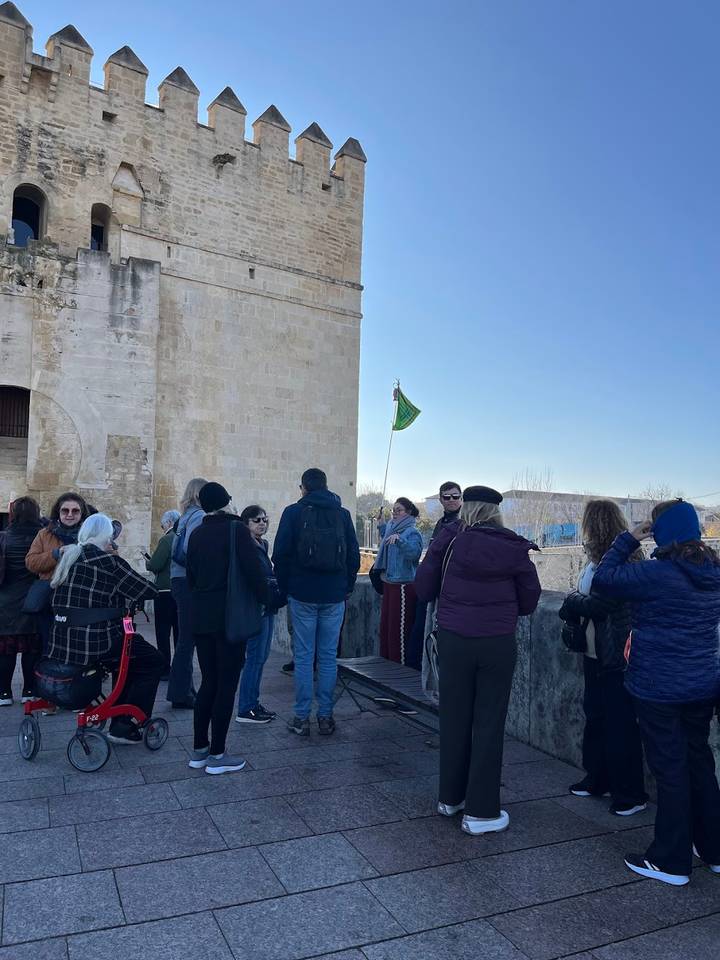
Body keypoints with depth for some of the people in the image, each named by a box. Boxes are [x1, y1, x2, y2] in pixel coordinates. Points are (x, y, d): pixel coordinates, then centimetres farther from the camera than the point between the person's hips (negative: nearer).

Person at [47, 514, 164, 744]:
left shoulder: (68, 556, 11)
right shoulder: (108, 561, -13)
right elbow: (148, 591, -10)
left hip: (61, 642, 9)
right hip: (94, 643, -9)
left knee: (129, 656, 29)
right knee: (153, 661, 10)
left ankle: (119, 723, 31)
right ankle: (124, 727, 10)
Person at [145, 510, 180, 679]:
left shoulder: (166, 539, -14)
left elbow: (155, 565, -18)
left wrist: (148, 562, 5)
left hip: (165, 591, -6)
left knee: (163, 632, 2)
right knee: (180, 631, 13)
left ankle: (164, 669, 4)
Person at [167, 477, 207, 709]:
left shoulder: (187, 515, 16)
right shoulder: (199, 516, -11)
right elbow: (191, 550, -21)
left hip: (181, 580, 9)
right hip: (190, 582, -9)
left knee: (186, 638, 15)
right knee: (188, 638, -3)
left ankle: (183, 690, 24)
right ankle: (181, 694, 4)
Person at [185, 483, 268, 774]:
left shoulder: (196, 533, 8)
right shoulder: (236, 529, -10)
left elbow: (191, 574, 14)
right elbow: (253, 569, -16)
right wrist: (264, 599, -2)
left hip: (200, 616, 6)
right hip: (230, 616, -6)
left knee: (209, 681, 15)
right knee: (226, 684, 2)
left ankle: (199, 749, 21)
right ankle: (217, 755, 7)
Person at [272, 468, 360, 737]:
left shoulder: (293, 512, -1)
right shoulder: (343, 514, 6)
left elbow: (280, 554, -2)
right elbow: (354, 555, 7)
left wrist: (284, 589, 8)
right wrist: (347, 587, 15)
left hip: (302, 594, -2)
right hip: (334, 596, 2)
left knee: (303, 656, 4)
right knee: (329, 656, 7)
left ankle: (301, 718, 8)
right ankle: (326, 717, 12)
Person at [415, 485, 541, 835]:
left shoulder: (448, 541, -6)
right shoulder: (514, 549, -4)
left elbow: (423, 589, -1)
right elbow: (530, 600, 3)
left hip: (453, 640, 1)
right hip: (498, 644, -1)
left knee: (454, 719, 14)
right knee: (489, 723, 9)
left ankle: (450, 797, 30)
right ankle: (480, 811, 15)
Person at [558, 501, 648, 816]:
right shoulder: (595, 560, 7)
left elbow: (600, 604, -24)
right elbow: (579, 604, 11)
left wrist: (573, 601, -7)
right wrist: (575, 604, -9)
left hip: (617, 658, -9)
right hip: (595, 654, 9)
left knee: (620, 725, 3)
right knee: (595, 717, 19)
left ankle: (631, 794, 18)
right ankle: (597, 778, 35)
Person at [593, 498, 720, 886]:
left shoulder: (657, 574, -22)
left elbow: (602, 579, -16)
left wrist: (628, 540, -8)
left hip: (659, 689, -7)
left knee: (670, 770, 4)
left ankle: (671, 861, 18)